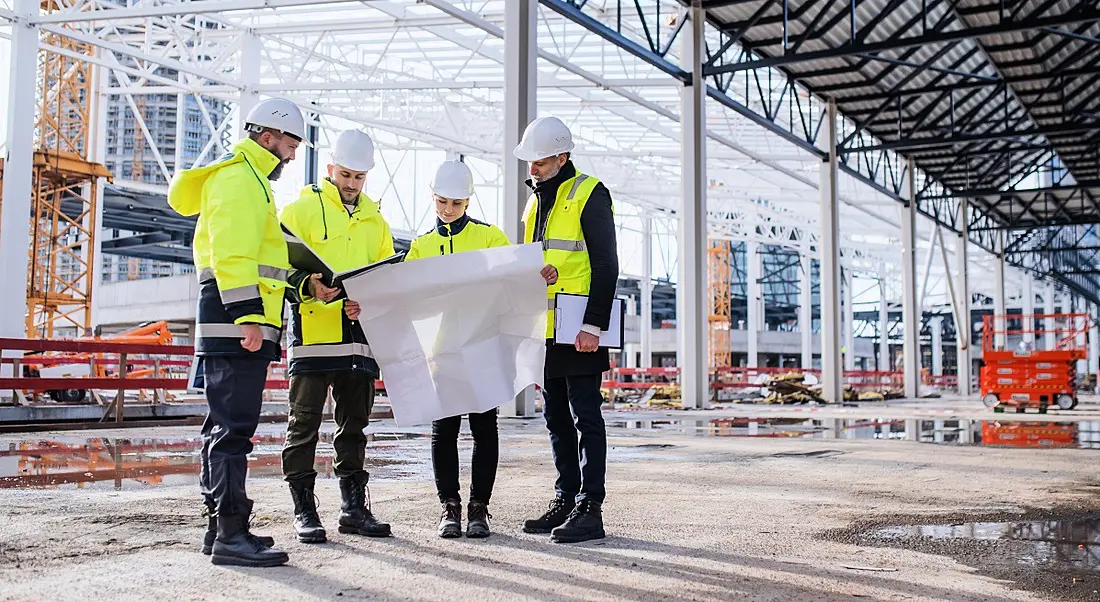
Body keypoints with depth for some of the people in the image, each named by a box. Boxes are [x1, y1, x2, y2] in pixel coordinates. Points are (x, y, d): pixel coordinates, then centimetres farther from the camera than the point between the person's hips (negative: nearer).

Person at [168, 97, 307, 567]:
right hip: (235, 322, -11)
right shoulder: (239, 177, -7)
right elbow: (232, 253, -19)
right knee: (234, 427, -12)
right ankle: (230, 535, -10)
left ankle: (221, 528, 20)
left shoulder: (250, 179, 26)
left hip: (238, 327, 11)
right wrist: (248, 316, -26)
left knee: (226, 426, 13)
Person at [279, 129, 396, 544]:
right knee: (304, 425, -1)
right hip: (312, 334, -5)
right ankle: (304, 510, 8)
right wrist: (308, 285, -24)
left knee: (354, 427, 11)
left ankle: (354, 508, 19)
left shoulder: (374, 219, 19)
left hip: (359, 336, 5)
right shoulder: (301, 209, 3)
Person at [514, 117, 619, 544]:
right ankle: (566, 499, 21)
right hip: (545, 332, 8)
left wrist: (593, 324, -19)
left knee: (585, 418, -5)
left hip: (579, 332, -8)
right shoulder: (536, 202, 18)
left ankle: (589, 509, -1)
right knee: (556, 419, 12)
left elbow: (606, 266, -13)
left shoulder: (589, 195, -7)